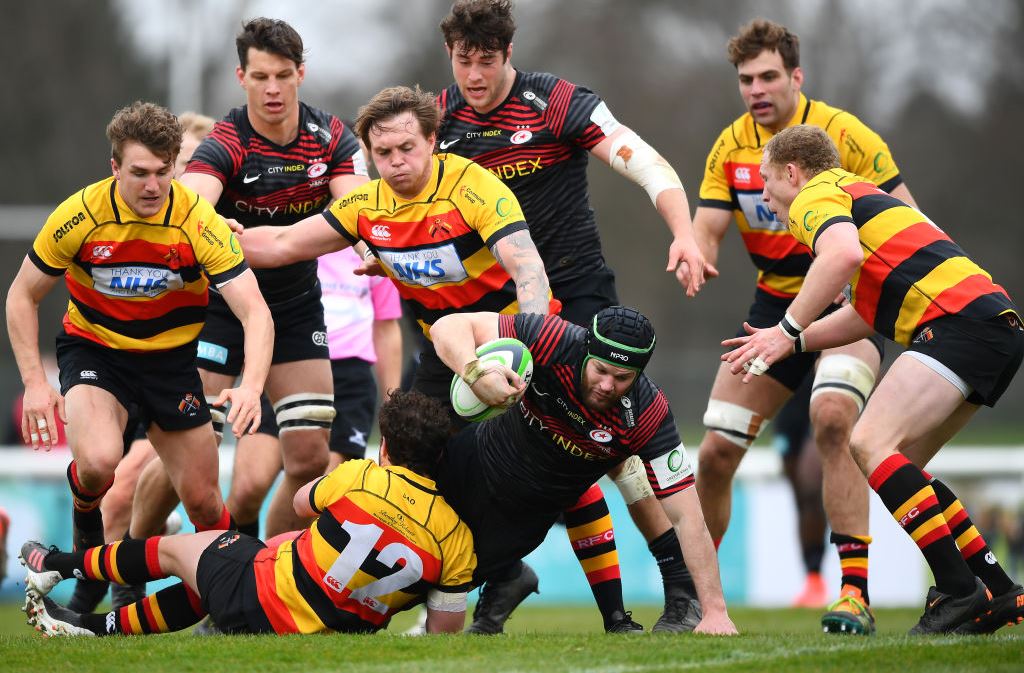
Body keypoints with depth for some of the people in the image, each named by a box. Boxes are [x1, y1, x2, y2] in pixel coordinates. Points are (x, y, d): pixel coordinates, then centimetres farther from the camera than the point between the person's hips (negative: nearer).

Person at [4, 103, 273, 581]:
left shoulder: (200, 222, -21)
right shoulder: (79, 215, -19)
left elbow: (254, 312, -25)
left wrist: (251, 386, -43)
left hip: (172, 357, 1)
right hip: (94, 349, -1)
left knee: (203, 501, 1)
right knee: (99, 461, -30)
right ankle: (86, 522, 5)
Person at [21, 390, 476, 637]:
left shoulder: (360, 477, -17)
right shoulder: (458, 540, -15)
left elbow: (301, 502, 7)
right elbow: (445, 633, -8)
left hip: (260, 603, -4)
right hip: (328, 643, 4)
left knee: (174, 549, 25)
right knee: (204, 586, 32)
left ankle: (61, 564, 48)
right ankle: (95, 627, 46)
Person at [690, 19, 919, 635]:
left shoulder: (844, 134, -14)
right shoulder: (730, 148, 0)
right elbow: (705, 234, 0)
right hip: (775, 306, 5)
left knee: (832, 415, -33)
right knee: (716, 452, 1)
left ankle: (856, 591, -31)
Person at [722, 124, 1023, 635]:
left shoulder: (816, 196, 2)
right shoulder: (857, 196, 32)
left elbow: (843, 254, -21)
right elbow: (868, 314, 32)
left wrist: (788, 330, -16)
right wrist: (791, 343, 31)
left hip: (960, 319, -10)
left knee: (871, 444, -17)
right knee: (898, 466, 14)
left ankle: (960, 590, -24)